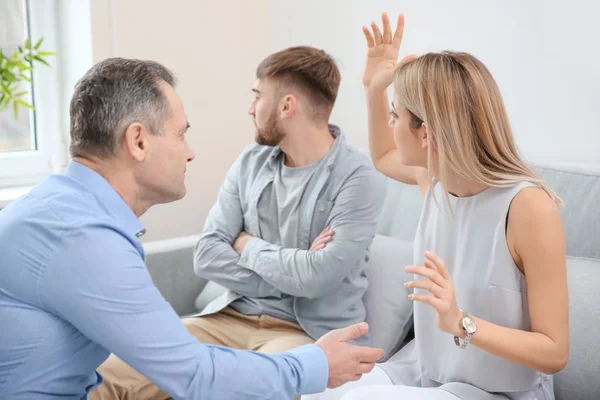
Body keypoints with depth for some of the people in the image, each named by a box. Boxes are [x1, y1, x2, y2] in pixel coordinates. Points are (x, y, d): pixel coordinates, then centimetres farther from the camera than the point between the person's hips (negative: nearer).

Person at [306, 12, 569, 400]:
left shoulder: (528, 206, -25)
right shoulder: (435, 176, -4)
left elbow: (554, 352, -20)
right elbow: (383, 157, 22)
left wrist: (460, 322, -35)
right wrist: (374, 87, 5)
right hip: (424, 368, 6)